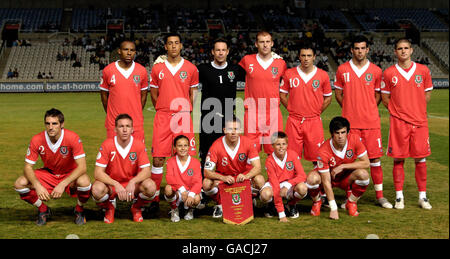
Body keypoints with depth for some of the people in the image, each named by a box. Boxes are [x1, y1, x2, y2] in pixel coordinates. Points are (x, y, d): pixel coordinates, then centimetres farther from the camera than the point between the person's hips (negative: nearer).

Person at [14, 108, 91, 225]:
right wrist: (37, 185, -33)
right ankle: (43, 210, 7)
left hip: (70, 175, -3)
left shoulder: (72, 138, -26)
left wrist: (63, 184, -40)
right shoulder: (37, 140, -18)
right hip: (48, 173, 3)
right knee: (19, 184, -20)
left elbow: (82, 167, -29)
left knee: (84, 182, -37)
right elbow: (28, 167, -14)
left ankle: (79, 209, -2)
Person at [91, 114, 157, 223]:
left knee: (150, 187, -29)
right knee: (97, 189, -34)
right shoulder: (107, 145, -15)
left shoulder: (139, 145, -11)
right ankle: (109, 208, 4)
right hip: (111, 184, -1)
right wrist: (116, 185, -32)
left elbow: (146, 171, -13)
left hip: (132, 185, 1)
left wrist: (132, 182, -33)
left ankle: (136, 208, 6)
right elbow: (98, 172, -17)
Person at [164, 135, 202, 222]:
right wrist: (181, 189, -34)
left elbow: (197, 182, -12)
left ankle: (190, 210, 8)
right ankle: (174, 210, -2)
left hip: (190, 192, 0)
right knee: (168, 188, -34)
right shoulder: (171, 161, -2)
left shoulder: (195, 162, -3)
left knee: (196, 199, -34)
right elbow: (169, 178, -20)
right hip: (176, 192, 0)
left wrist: (191, 194, -31)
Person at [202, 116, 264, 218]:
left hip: (244, 174, 1)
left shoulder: (247, 143, -17)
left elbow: (257, 167, -19)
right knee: (207, 183, -30)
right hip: (223, 176, -1)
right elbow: (207, 171, -22)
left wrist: (246, 176, -41)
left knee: (259, 179, -29)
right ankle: (220, 205, 1)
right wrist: (223, 178, -41)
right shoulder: (216, 146, -21)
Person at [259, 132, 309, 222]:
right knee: (265, 194, -36)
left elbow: (302, 175, -17)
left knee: (302, 188, -34)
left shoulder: (292, 154, -13)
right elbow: (275, 184, -24)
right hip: (276, 185, -1)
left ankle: (292, 204, 2)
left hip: (290, 186, 1)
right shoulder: (270, 161, -19)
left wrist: (288, 185, -36)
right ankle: (272, 204, 4)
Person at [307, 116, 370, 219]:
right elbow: (326, 181, -27)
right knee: (312, 178, -34)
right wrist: (333, 208, -31)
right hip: (329, 176, -2)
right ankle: (317, 202, 1)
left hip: (346, 177, 2)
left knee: (363, 174, -30)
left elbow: (366, 163, -17)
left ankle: (351, 203, -2)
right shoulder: (324, 151, -30)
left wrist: (342, 166, -26)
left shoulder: (354, 139, -23)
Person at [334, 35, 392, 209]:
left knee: (375, 158, 1)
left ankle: (380, 196, 10)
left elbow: (378, 94, 13)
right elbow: (338, 93, 12)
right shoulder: (342, 70, 4)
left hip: (371, 121, 0)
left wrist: (368, 110, 5)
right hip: (350, 122, 0)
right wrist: (350, 110, 7)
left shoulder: (376, 71, 4)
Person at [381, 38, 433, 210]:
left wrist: (416, 110, 5)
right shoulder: (389, 73, 2)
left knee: (420, 159, 4)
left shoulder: (423, 71, 5)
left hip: (419, 121, 1)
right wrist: (396, 111, 1)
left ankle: (422, 196, 14)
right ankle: (399, 196, 11)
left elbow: (427, 94, 13)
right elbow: (385, 98, 9)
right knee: (398, 159, 1)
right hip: (398, 122, -1)